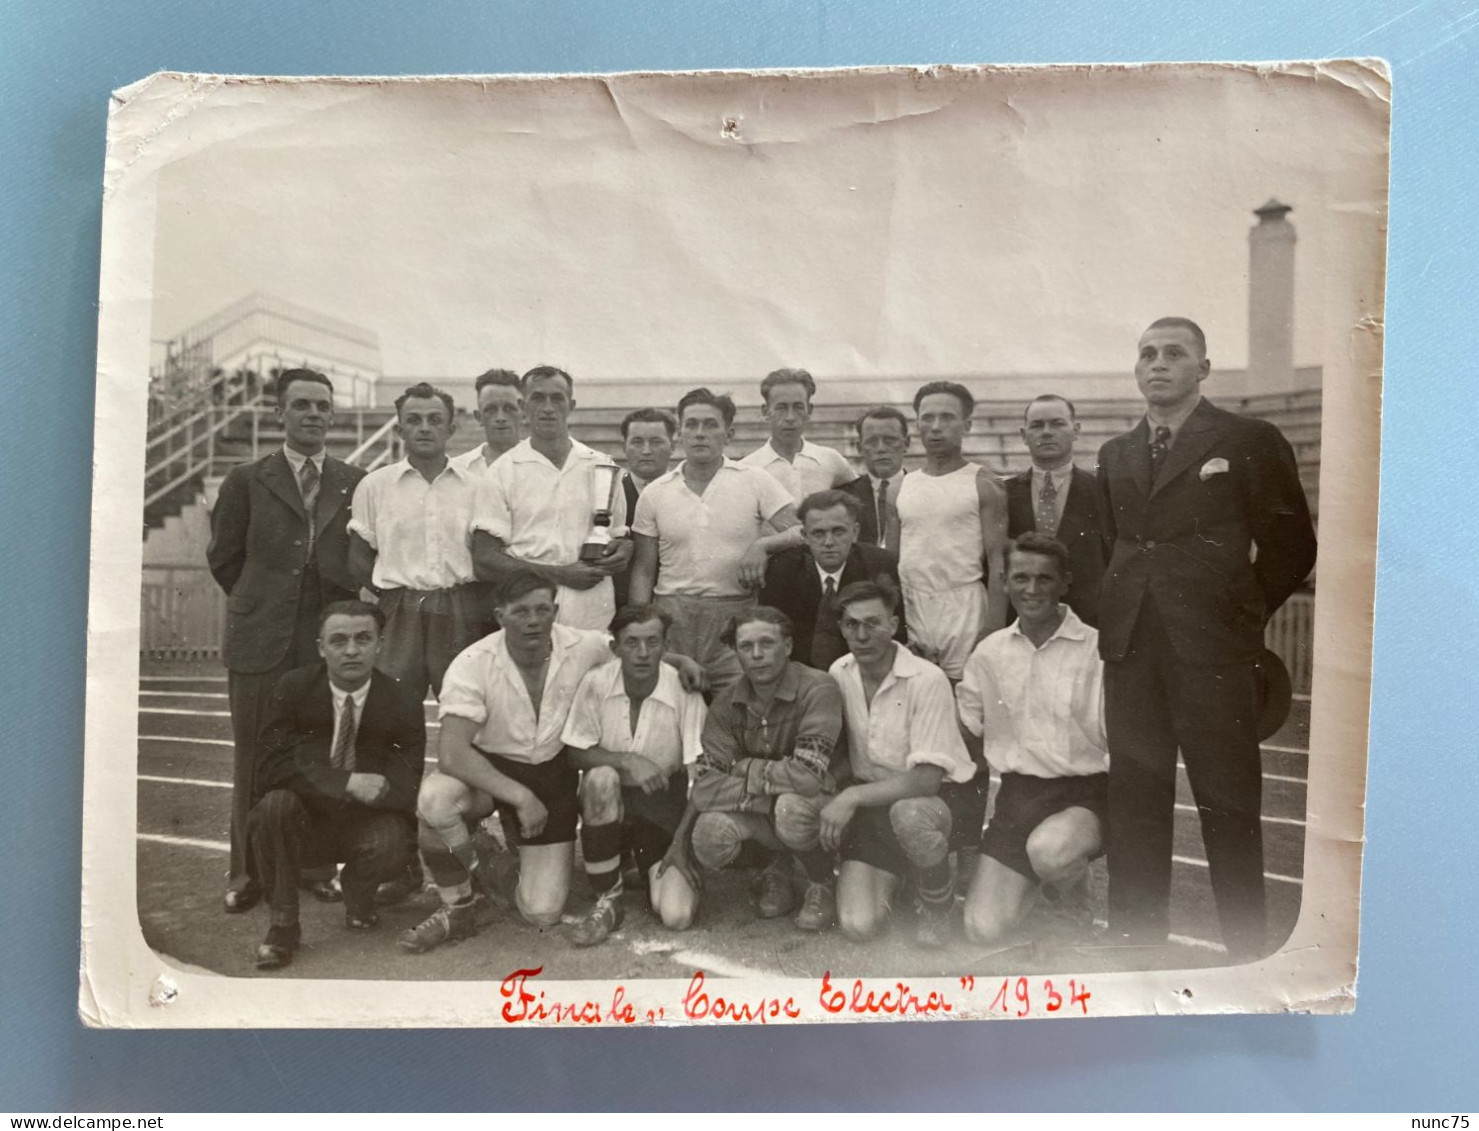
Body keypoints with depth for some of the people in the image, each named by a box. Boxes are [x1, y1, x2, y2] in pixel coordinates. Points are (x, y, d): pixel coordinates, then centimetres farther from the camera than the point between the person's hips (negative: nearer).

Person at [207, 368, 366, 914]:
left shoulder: (355, 484, 7)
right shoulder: (246, 481, 5)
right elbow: (224, 558, 10)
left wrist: (343, 612, 4)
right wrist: (262, 603, 8)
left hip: (329, 639, 1)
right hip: (260, 643, 0)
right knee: (255, 757, 6)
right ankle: (247, 871, 19)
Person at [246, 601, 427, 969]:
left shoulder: (403, 704, -10)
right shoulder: (294, 688, -9)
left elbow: (408, 789, -10)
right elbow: (274, 766, -19)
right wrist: (346, 782, -29)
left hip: (366, 821, 0)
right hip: (305, 821, 1)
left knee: (393, 844, -32)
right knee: (275, 804, -31)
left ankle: (357, 890, 7)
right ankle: (283, 924, -11)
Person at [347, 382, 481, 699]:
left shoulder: (474, 484, 6)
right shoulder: (374, 485, 6)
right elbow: (358, 560, 9)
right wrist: (396, 600, 2)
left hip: (461, 615, 0)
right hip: (398, 616, 0)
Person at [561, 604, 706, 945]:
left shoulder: (684, 692, -17)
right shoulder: (596, 682, -15)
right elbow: (575, 753, -9)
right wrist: (626, 760, -26)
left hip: (663, 805, 0)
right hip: (609, 802, 0)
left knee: (677, 915, -18)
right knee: (601, 778, -36)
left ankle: (651, 868, 21)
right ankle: (607, 900, -16)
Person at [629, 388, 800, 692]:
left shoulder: (755, 482, 3)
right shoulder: (655, 493, 8)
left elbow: (805, 532, 0)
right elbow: (643, 572, 11)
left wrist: (762, 545, -17)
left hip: (736, 620, -1)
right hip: (671, 619, 2)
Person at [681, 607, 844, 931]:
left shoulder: (818, 689, -20)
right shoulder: (727, 705, -4)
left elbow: (808, 775, -30)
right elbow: (706, 786, -8)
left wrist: (745, 768, -16)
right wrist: (679, 840, -20)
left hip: (819, 808, -3)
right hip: (756, 819, 4)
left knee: (791, 807, -37)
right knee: (710, 837, -26)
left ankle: (821, 886, -2)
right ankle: (775, 870, 9)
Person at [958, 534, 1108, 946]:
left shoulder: (1097, 650, -8)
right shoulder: (988, 652, 4)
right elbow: (965, 728, 11)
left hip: (1085, 792, -3)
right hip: (1018, 793, 3)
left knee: (1048, 849, -37)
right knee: (983, 929, -7)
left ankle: (1073, 906, 1)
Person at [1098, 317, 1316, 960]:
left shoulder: (1250, 441, 1)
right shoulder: (1115, 455, 15)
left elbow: (1290, 545, 2)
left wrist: (1242, 616, 4)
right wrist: (1119, 616, 7)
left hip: (1213, 651, -4)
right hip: (1130, 651, 4)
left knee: (1229, 805, 2)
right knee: (1135, 802, 8)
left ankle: (1248, 948, 15)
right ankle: (1135, 937, 18)